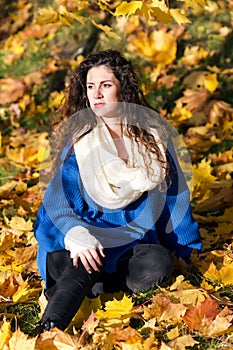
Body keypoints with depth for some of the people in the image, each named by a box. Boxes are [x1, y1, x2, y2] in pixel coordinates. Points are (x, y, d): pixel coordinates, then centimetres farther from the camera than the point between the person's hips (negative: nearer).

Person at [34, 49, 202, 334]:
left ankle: (71, 287, -26)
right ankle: (46, 333, -47)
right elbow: (57, 201, -10)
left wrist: (188, 249, 17)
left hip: (133, 241, 3)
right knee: (84, 265, -37)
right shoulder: (78, 140, -1)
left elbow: (174, 193, 14)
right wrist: (78, 238, -30)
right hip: (85, 237, -2)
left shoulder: (152, 134, 5)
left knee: (159, 263, -31)